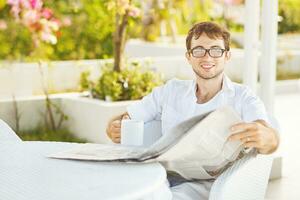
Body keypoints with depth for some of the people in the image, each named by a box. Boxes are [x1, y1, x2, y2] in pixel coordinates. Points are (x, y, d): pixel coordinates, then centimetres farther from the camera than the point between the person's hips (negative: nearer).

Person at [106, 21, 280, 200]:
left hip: (207, 183, -3)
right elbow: (126, 118, 18)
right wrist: (115, 129, -8)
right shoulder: (171, 90, 18)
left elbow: (271, 140, -14)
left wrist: (265, 137, -40)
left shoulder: (243, 97, 5)